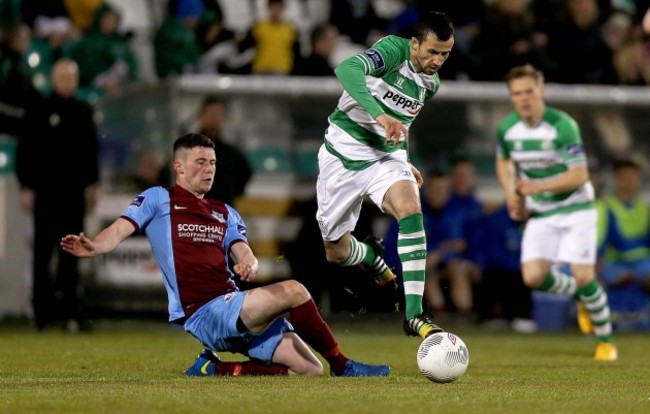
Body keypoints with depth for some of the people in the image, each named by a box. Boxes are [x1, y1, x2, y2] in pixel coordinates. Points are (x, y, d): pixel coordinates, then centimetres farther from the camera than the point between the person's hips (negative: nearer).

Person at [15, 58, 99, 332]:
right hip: (46, 193, -4)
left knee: (71, 253, 4)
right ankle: (43, 311, 3)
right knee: (44, 251, 0)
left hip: (74, 192, 4)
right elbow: (24, 152, -4)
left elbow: (91, 150, 17)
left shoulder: (83, 112, 11)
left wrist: (92, 185, 12)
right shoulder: (40, 111, -2)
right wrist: (26, 188, -9)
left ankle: (71, 312, 5)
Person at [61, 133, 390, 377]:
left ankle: (216, 369, 5)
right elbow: (119, 231, -5)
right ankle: (343, 367, -14)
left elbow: (243, 253, 10)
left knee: (309, 369, -3)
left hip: (239, 314, 7)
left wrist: (249, 265, -16)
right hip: (203, 314, -7)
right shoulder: (159, 199, 7)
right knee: (292, 291, -27)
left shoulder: (225, 213, 24)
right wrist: (93, 247, -28)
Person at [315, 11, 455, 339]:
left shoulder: (431, 83, 5)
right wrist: (379, 114, -46)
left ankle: (414, 315, -30)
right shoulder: (394, 50, -17)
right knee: (337, 252, 3)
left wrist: (404, 161, 22)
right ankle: (369, 255, 44)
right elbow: (346, 69, -36)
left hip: (385, 158, 4)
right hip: (343, 155, -4)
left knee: (410, 209, -28)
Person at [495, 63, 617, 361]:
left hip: (575, 209, -4)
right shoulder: (507, 128, -4)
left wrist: (537, 187, -25)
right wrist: (512, 194, 4)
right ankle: (581, 297, 19)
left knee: (583, 277, -13)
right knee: (534, 277, -13)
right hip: (540, 215, 4)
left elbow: (579, 176, -22)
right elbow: (503, 161, 19)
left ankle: (605, 340, 10)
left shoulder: (562, 125, -20)